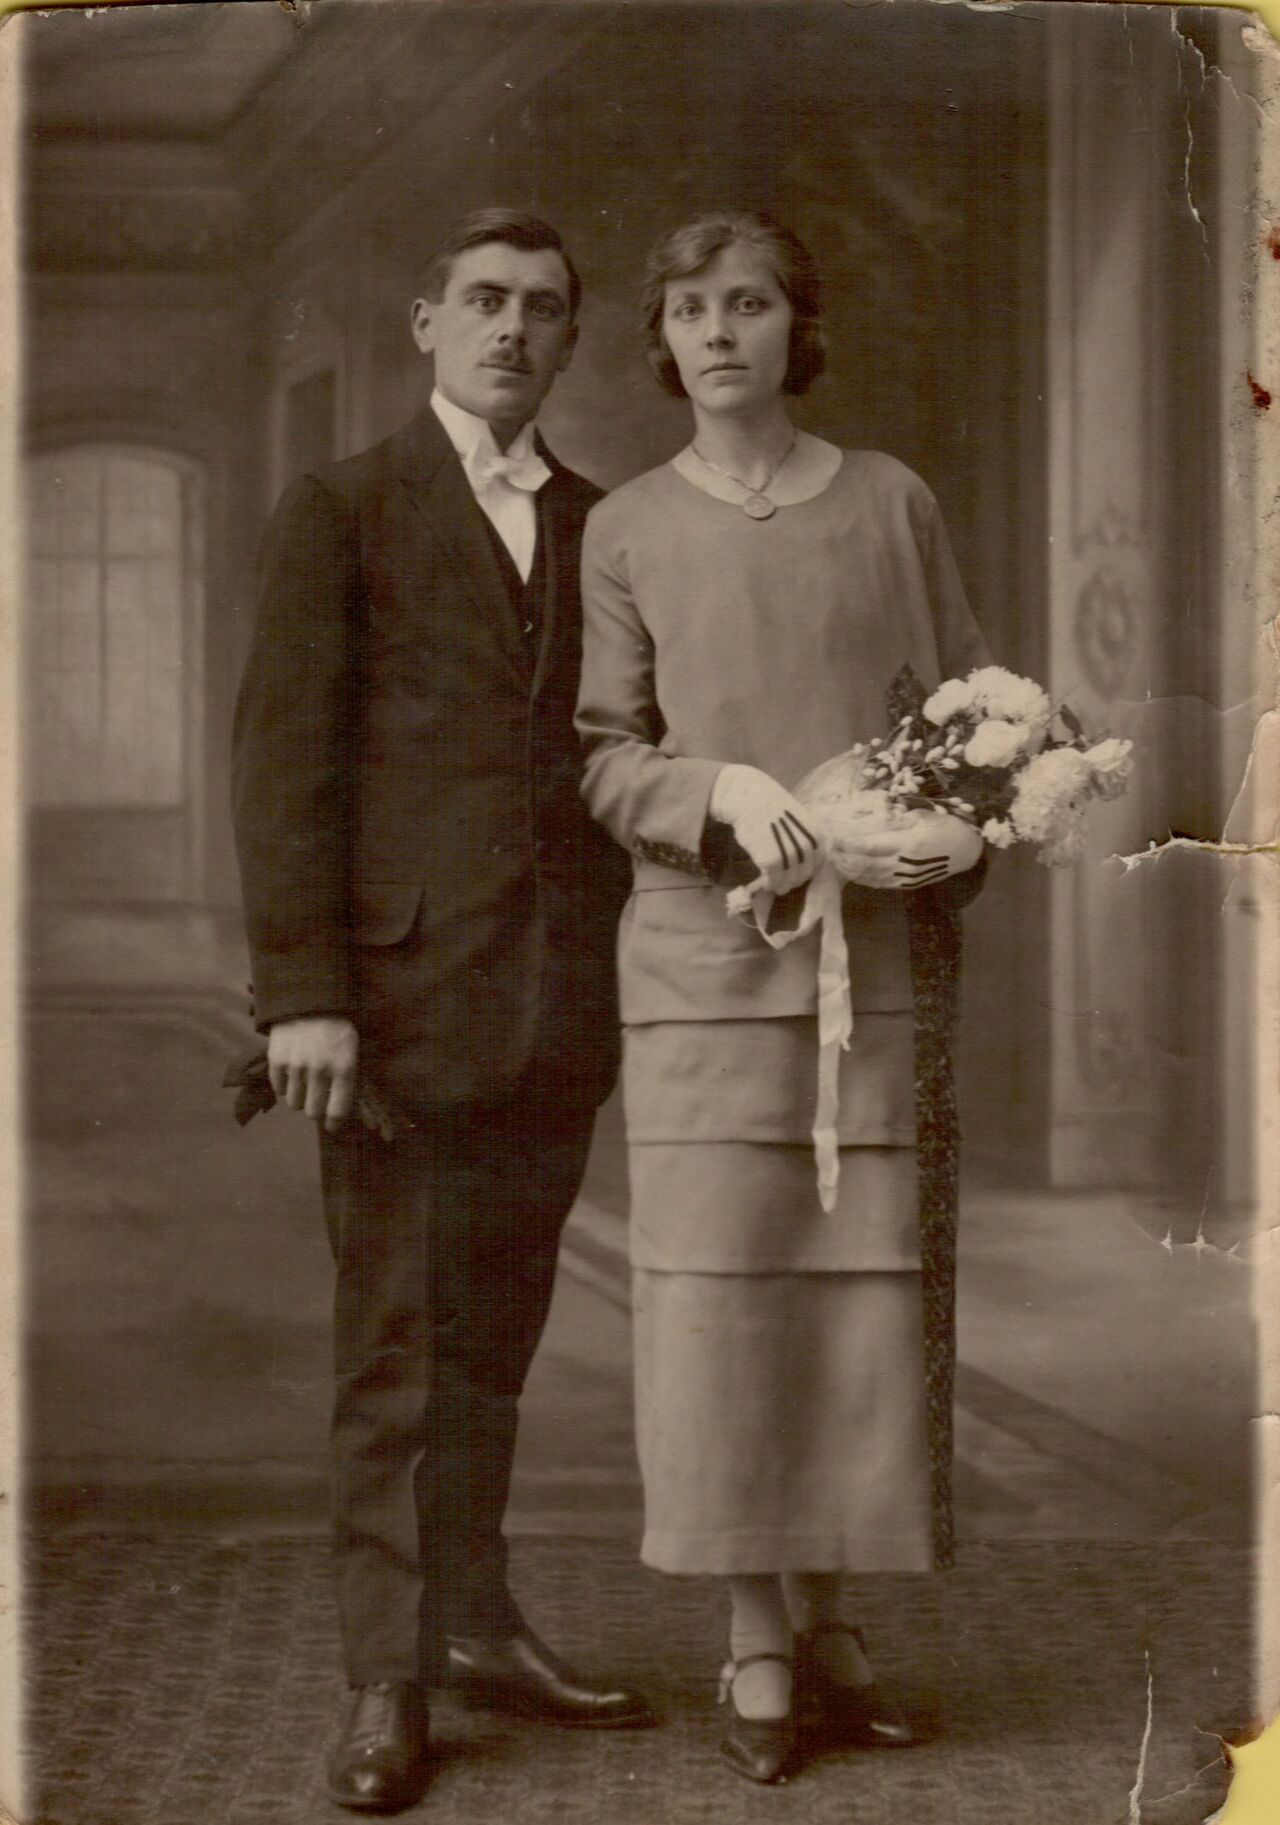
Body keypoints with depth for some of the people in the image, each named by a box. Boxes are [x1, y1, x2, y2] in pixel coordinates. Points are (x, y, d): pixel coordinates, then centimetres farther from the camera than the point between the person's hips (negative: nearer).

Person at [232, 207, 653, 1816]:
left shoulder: (605, 528, 15)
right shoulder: (340, 514, 3)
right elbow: (285, 752, -4)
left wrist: (637, 967, 4)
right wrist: (301, 986, -13)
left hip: (562, 1000, 4)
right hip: (402, 987, -4)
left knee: (494, 1337, 12)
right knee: (393, 1346, 0)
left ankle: (476, 1621, 25)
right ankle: (387, 1684, 7)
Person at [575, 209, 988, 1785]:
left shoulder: (892, 503, 8)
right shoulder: (626, 529, 7)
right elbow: (605, 755, 4)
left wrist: (966, 830, -9)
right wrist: (723, 789, -15)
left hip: (884, 950, 1)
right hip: (707, 950, -1)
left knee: (869, 1286, 2)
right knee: (720, 1287, -4)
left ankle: (828, 1618, 16)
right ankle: (756, 1647, 6)